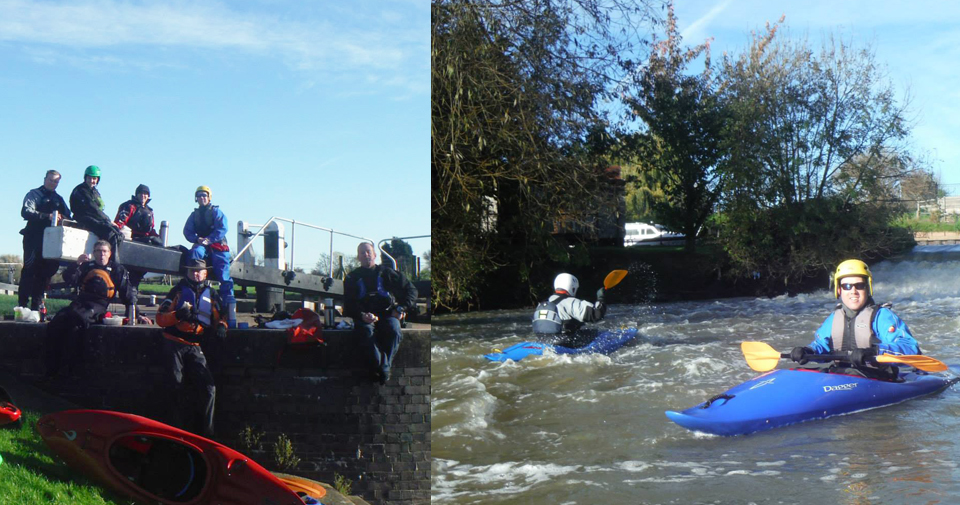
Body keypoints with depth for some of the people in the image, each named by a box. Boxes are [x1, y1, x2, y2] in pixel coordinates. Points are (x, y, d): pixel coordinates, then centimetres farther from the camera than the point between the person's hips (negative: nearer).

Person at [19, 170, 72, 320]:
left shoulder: (58, 199, 22)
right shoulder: (34, 194, 3)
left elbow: (67, 216, 15)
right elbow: (26, 212, -13)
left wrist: (63, 219, -8)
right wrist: (47, 216, -24)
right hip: (34, 238, -6)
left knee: (45, 271, 6)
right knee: (30, 270, -9)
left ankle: (37, 304, 13)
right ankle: (22, 304, -9)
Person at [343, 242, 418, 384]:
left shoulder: (386, 273, 17)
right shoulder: (352, 278, 17)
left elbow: (411, 290, 14)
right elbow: (349, 304, 6)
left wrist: (401, 308, -3)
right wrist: (362, 315, -15)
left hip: (387, 313, 0)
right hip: (364, 316, 0)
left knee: (394, 330, -34)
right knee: (366, 331, -36)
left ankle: (384, 367, -26)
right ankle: (383, 368, -35)